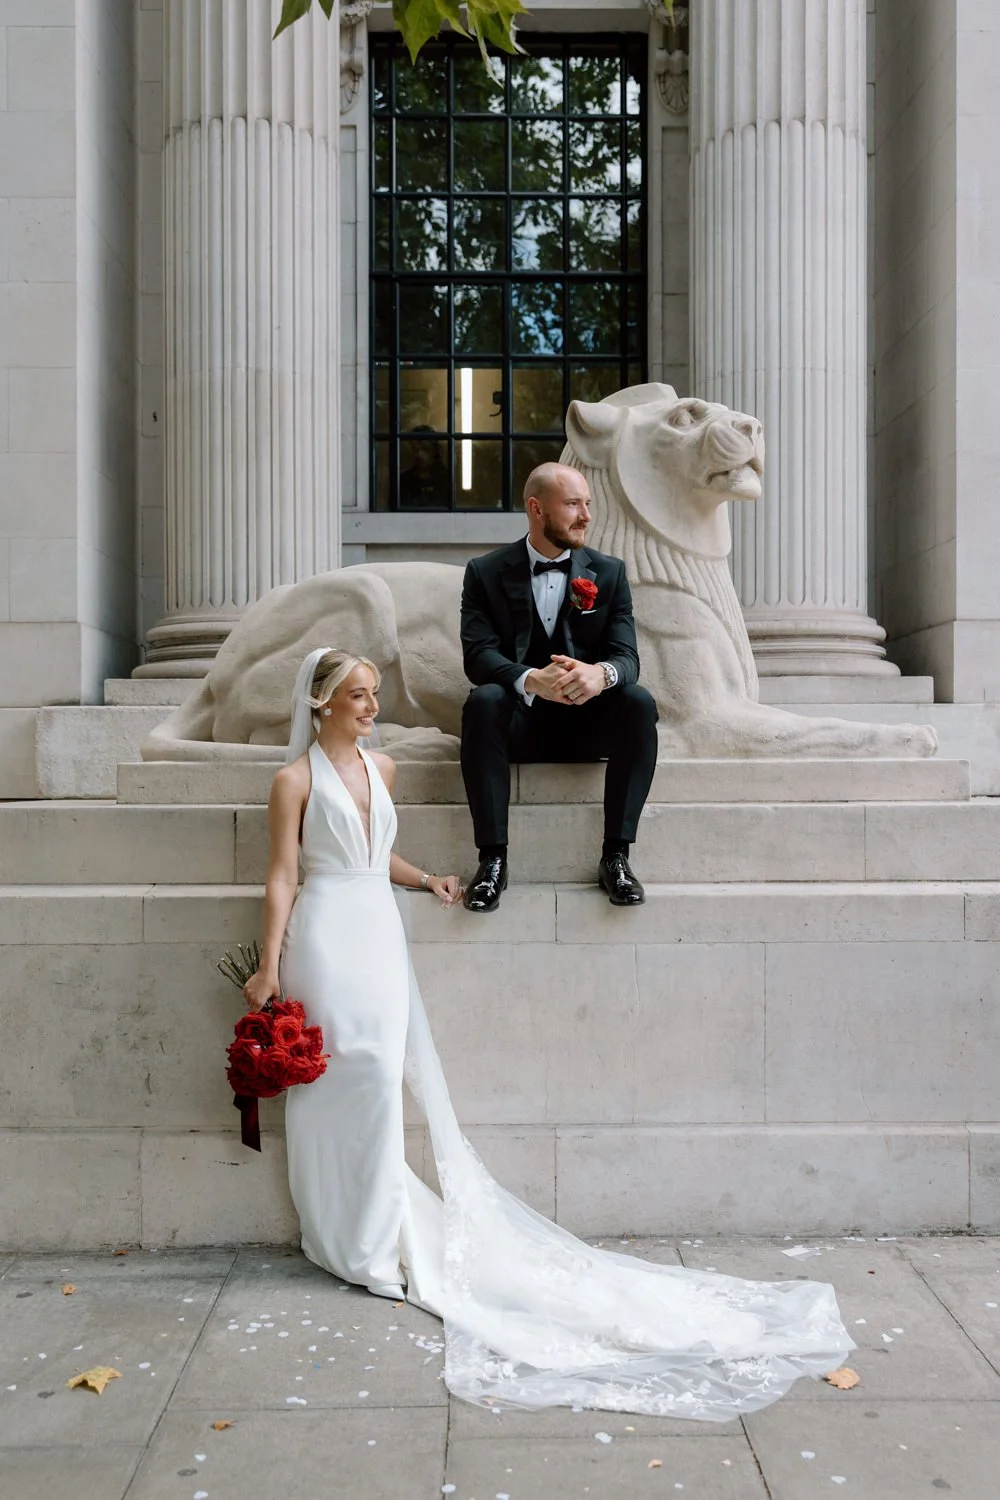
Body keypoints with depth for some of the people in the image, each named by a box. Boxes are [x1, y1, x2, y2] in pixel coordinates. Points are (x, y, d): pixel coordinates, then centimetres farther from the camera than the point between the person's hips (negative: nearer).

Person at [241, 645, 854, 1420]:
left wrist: (425, 879, 11)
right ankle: (356, 1241, 12)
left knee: (382, 1084, 4)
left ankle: (374, 1239, 16)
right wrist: (268, 965, -11)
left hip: (379, 933, 5)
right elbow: (282, 876, -6)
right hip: (325, 935, -5)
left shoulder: (380, 768, 14)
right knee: (340, 1084, -2)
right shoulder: (296, 779, -4)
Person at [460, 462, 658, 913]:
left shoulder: (609, 573, 5)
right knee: (482, 701, -33)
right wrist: (530, 680, -35)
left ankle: (616, 855, -22)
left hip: (588, 722, 2)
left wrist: (600, 672, -32)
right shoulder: (486, 573, 0)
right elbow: (478, 655, -12)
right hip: (520, 720, -1)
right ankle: (493, 859, -27)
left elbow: (626, 656, -5)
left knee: (639, 702, -27)